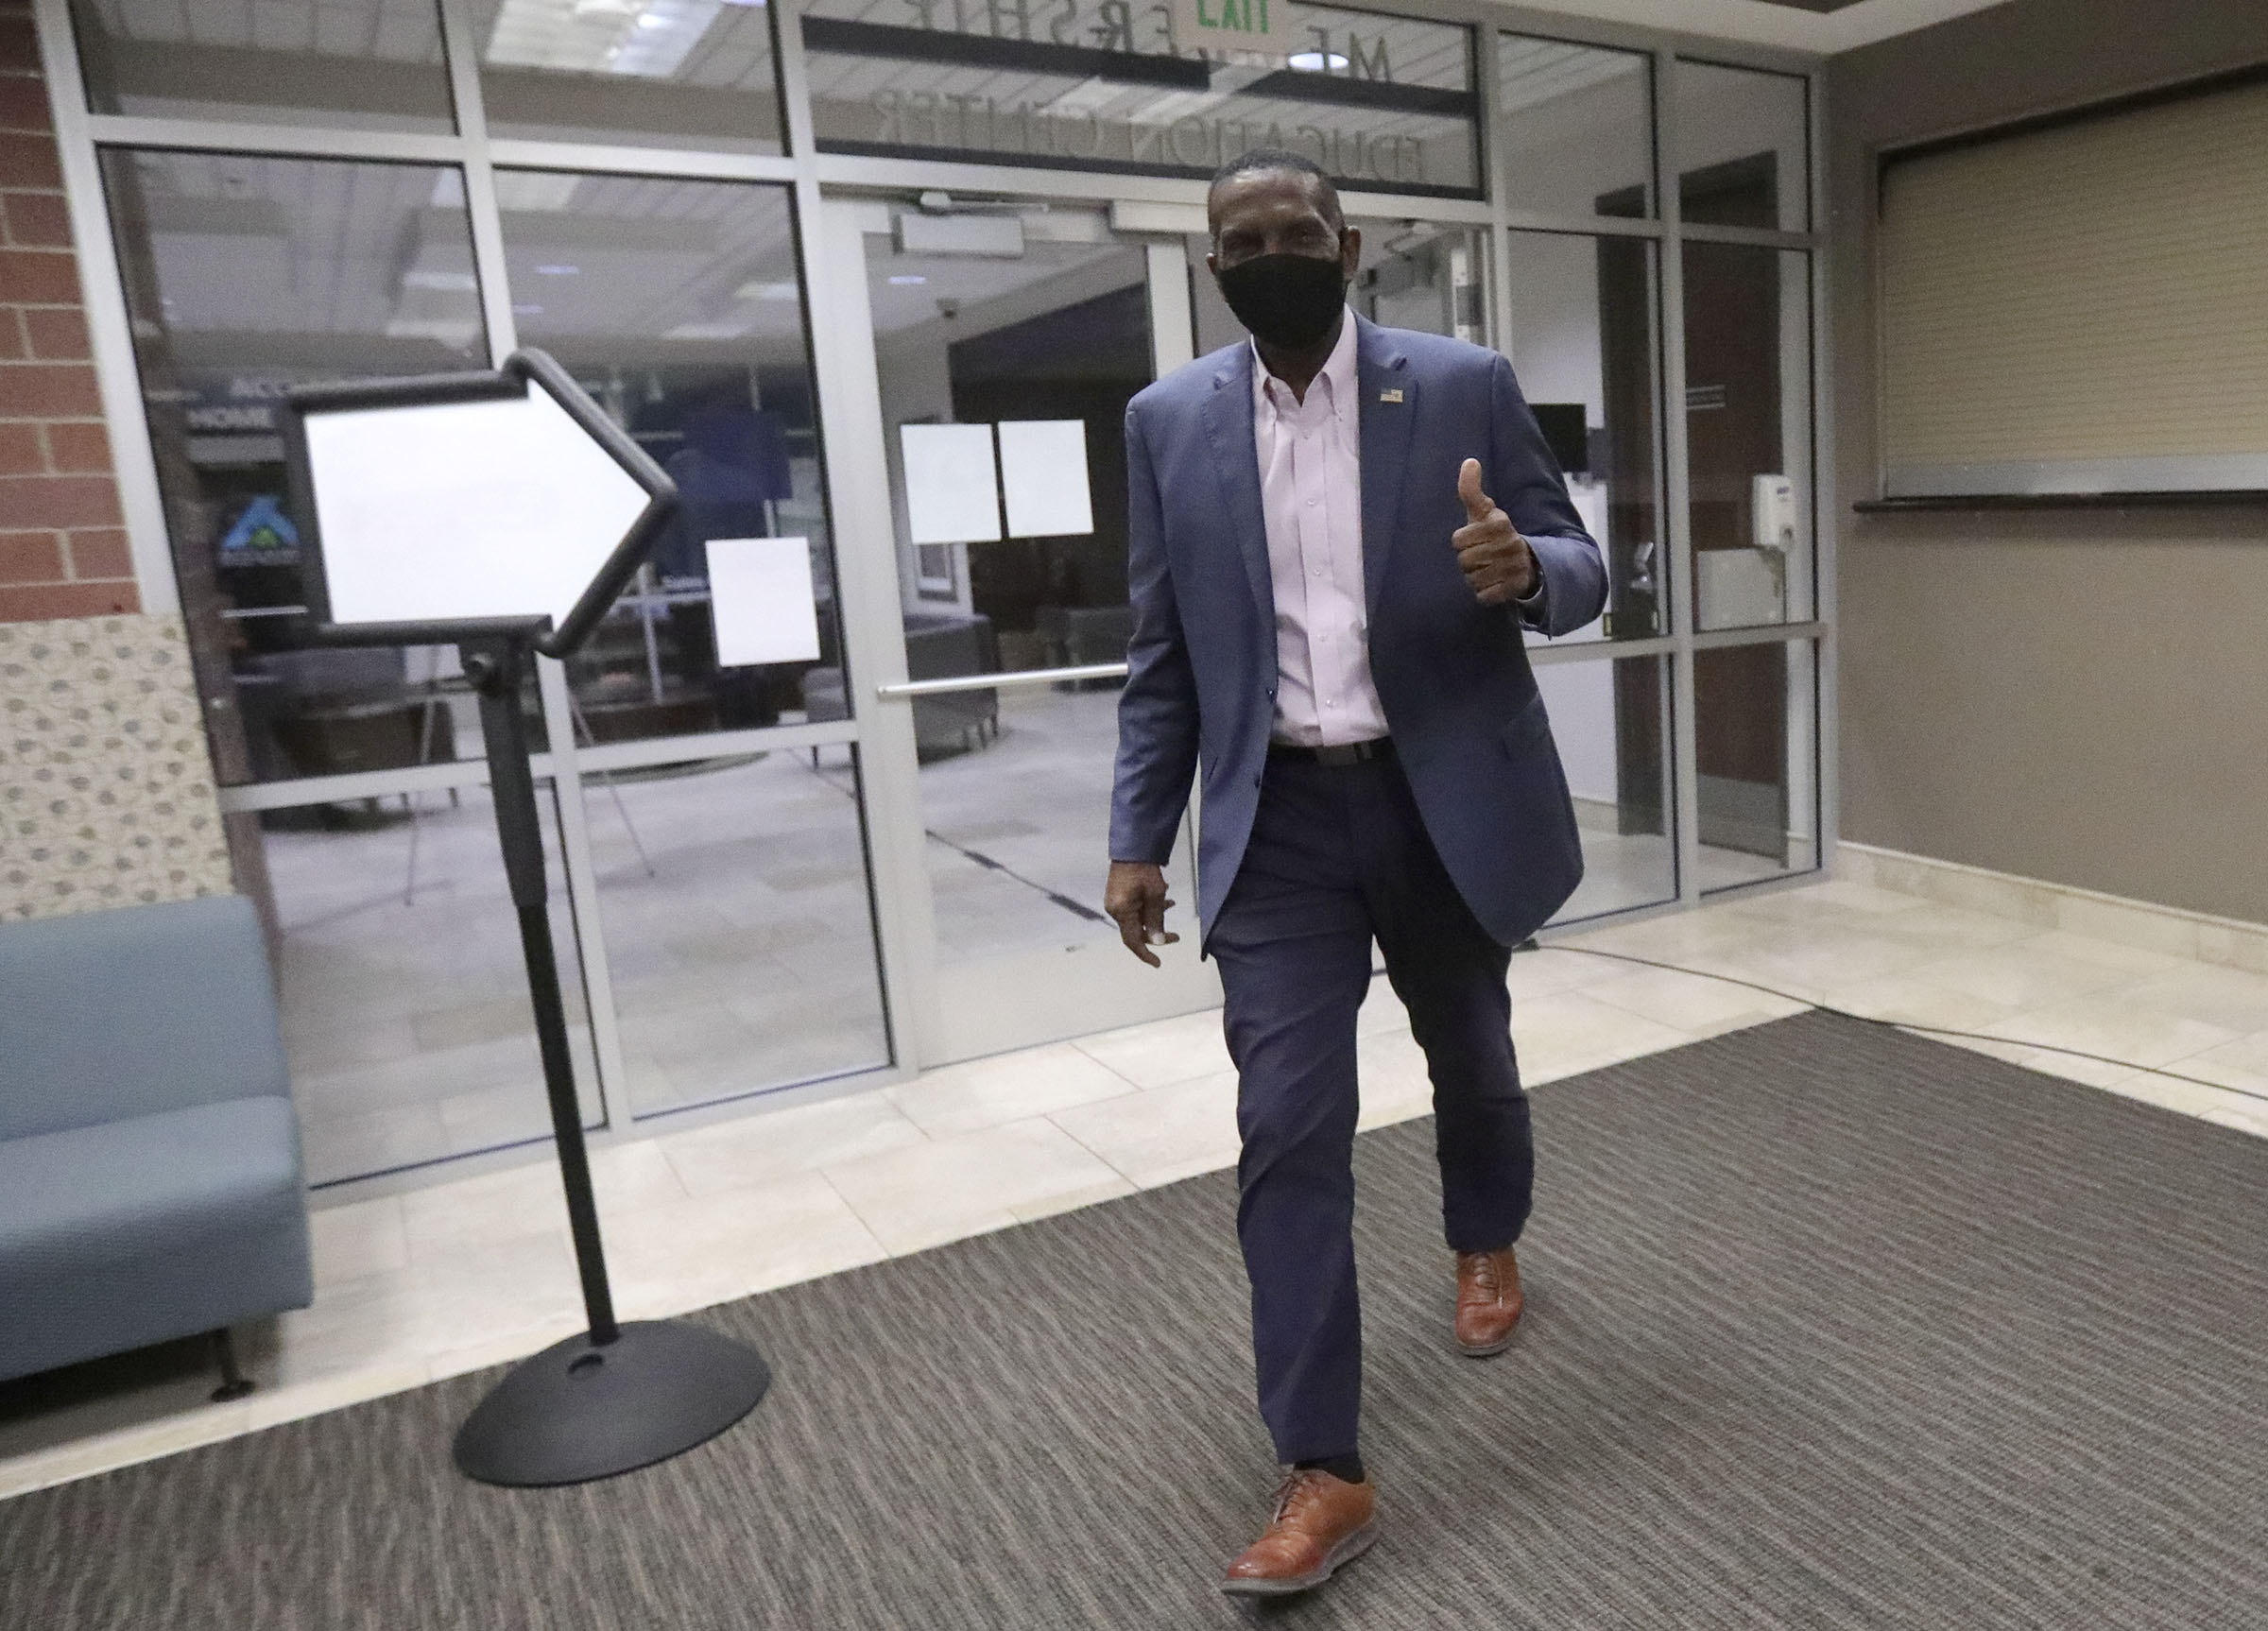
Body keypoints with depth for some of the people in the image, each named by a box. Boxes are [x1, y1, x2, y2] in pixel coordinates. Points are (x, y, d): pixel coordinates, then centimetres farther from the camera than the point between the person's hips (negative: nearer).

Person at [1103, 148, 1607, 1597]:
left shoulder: (1466, 385, -3)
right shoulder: (1171, 422, 3)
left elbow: (1580, 573, 0)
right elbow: (1164, 656, 6)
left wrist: (1524, 568, -25)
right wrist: (1139, 837, 3)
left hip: (1447, 799, 0)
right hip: (1280, 819, 1)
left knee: (1471, 1060, 21)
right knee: (1288, 1129, -5)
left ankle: (1487, 1244, 53)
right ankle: (1324, 1471, 5)